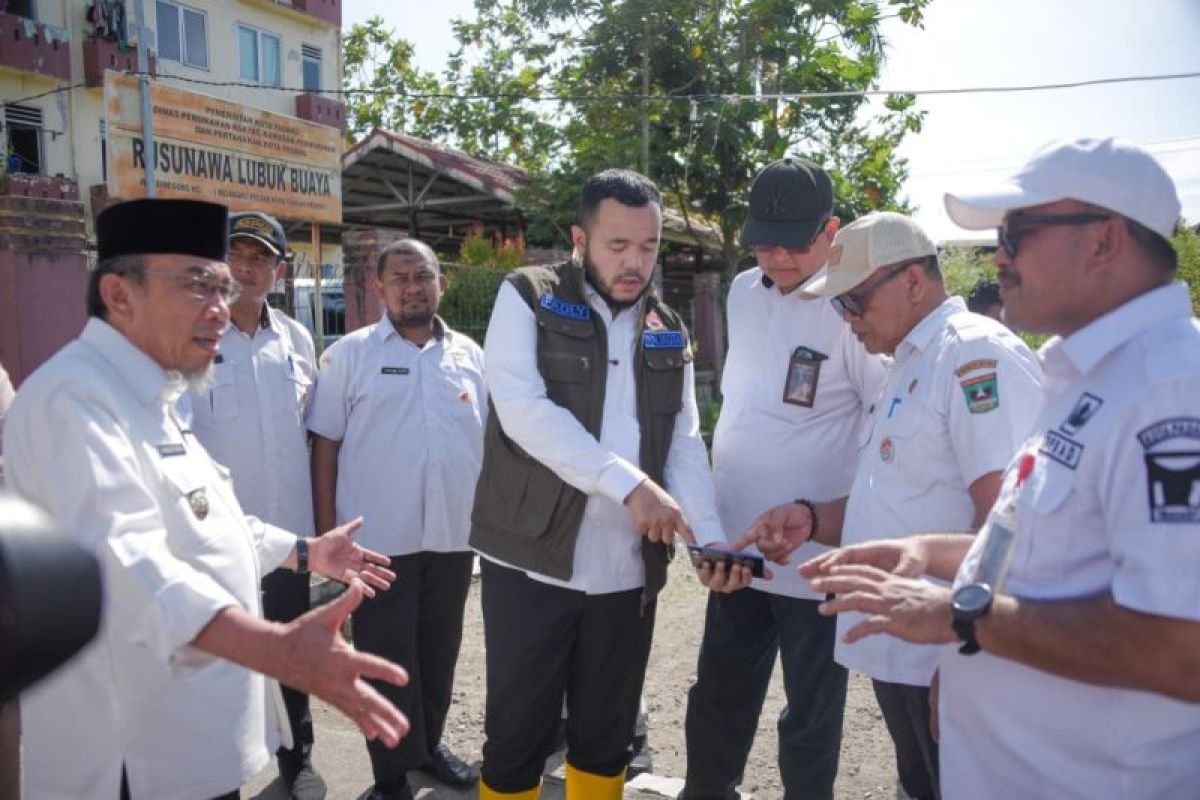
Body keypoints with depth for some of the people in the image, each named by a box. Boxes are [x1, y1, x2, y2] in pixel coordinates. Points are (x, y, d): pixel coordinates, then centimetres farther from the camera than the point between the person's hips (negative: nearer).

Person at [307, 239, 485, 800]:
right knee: (385, 660, 8)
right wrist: (325, 533, -7)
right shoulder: (348, 354, -3)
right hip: (378, 540, -3)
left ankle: (429, 743, 39)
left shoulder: (469, 354, 6)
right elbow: (324, 446, -3)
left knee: (439, 652, 18)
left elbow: (490, 438, 12)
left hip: (454, 536, 4)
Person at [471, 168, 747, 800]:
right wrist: (628, 483, -23)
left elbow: (685, 444, 6)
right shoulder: (528, 298, -3)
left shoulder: (667, 332, 11)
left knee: (606, 738, 17)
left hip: (628, 572, 4)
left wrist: (711, 537, -10)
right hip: (532, 563, -4)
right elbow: (522, 409, -18)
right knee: (518, 736, 8)